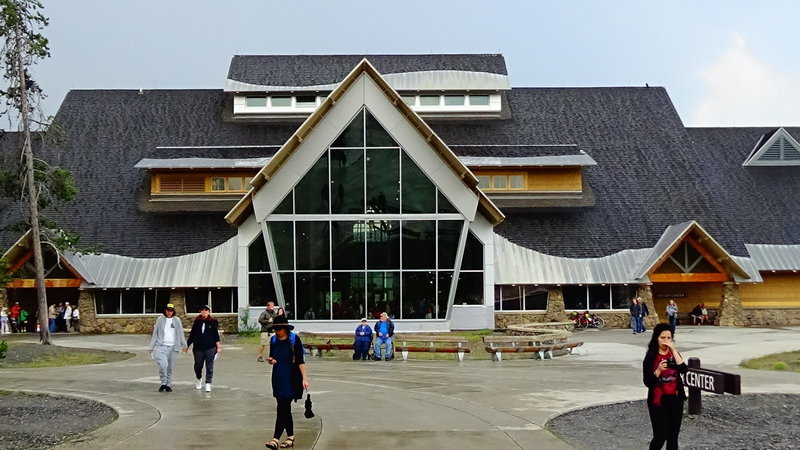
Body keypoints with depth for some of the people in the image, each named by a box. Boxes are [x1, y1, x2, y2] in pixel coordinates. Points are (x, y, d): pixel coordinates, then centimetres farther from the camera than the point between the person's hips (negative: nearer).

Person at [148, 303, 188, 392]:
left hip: (173, 347, 2)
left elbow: (180, 334, 12)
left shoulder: (177, 320, 8)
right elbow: (155, 334, 8)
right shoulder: (160, 319, 5)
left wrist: (184, 345, 9)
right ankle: (163, 383, -2)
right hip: (161, 346, -2)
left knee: (170, 368, 4)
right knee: (163, 365, -20)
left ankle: (168, 385, 18)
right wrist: (152, 347, 6)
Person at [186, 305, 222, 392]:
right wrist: (187, 345, 11)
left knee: (209, 367, -4)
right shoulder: (197, 322, 6)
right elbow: (192, 335, 12)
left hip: (210, 348, -2)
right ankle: (199, 379, 38)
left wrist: (218, 346, -2)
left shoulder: (213, 322, 1)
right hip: (198, 348, 2)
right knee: (198, 366, 11)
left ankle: (208, 384, 1)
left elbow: (216, 335, 3)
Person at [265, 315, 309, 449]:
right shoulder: (273, 340, 6)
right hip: (278, 378, 5)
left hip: (291, 379, -5)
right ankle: (290, 437, 19)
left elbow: (300, 360, -7)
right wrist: (270, 360, -7)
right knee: (285, 408, 10)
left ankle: (276, 439, -13)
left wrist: (304, 378, -11)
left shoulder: (294, 339, -9)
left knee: (282, 408, -10)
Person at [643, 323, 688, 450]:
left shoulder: (674, 354, 5)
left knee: (673, 437, 8)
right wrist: (658, 370, -27)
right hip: (658, 401, -4)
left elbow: (684, 370, -14)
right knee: (660, 436, -7)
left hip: (675, 400, 4)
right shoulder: (651, 357, -7)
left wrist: (674, 350, -17)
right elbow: (647, 382, -12)